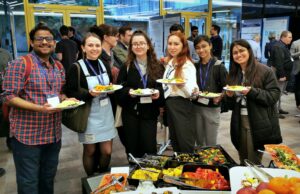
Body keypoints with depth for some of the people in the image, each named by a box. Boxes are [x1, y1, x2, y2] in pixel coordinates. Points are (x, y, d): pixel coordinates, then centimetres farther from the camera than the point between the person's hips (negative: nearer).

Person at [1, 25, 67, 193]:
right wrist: (39, 108, -27)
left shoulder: (59, 67, 10)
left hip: (54, 134, 6)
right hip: (27, 135, -6)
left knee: (48, 179, 21)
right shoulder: (20, 64, -11)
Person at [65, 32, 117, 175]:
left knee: (107, 151, 7)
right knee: (90, 151, 10)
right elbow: (70, 93, -11)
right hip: (88, 115, -4)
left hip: (106, 113, 5)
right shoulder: (76, 68, -12)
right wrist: (89, 94, -25)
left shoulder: (104, 64, 7)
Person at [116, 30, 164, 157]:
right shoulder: (126, 67, 3)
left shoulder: (158, 66, 5)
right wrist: (128, 92, -17)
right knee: (132, 147, 10)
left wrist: (158, 93, -14)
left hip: (150, 112, 0)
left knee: (149, 147, 0)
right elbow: (118, 88, 2)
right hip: (130, 112, 1)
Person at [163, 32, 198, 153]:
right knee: (175, 143, 19)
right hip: (169, 104, 8)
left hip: (181, 105, -8)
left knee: (185, 144, -1)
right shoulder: (170, 63, 11)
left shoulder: (187, 65, -14)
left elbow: (191, 90, -23)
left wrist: (182, 84, -40)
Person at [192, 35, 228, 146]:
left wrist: (220, 97, -24)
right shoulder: (195, 66, 5)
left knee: (211, 144, 6)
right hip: (196, 107, 4)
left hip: (212, 108, -4)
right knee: (199, 142, 16)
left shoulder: (219, 66, -7)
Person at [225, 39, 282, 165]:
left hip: (258, 125, -5)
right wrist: (229, 96, -5)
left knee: (253, 163, 1)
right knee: (243, 162, 15)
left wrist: (252, 92, -23)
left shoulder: (265, 71, -6)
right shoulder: (234, 74, 12)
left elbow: (274, 95, -11)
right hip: (239, 123, 5)